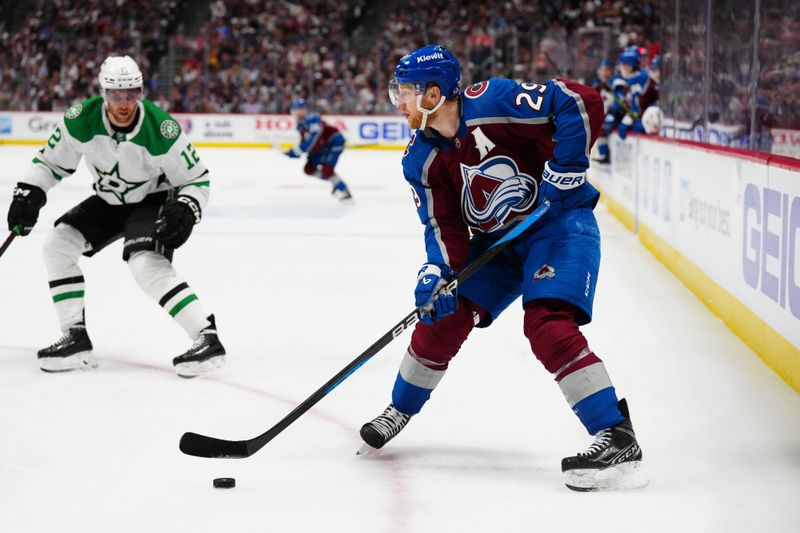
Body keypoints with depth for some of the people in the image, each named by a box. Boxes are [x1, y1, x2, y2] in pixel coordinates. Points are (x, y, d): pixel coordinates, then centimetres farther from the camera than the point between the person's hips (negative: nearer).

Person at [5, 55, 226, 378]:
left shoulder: (161, 130, -29)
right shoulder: (81, 120, -20)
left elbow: (197, 178, -18)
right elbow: (51, 160, -4)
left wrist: (186, 209, -36)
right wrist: (29, 193, -18)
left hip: (154, 202, -6)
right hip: (109, 202, 6)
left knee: (146, 264, -29)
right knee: (57, 244, -5)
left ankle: (208, 338, -27)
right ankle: (76, 339, 3)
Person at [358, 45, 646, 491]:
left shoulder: (494, 102, -24)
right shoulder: (422, 161, -2)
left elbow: (584, 104, -26)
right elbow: (445, 225, -2)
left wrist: (565, 168, -26)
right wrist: (437, 272, -19)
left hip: (559, 223, -7)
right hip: (495, 238, 7)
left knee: (548, 325, -25)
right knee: (442, 315, 4)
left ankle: (618, 439, -25)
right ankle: (401, 409, 28)